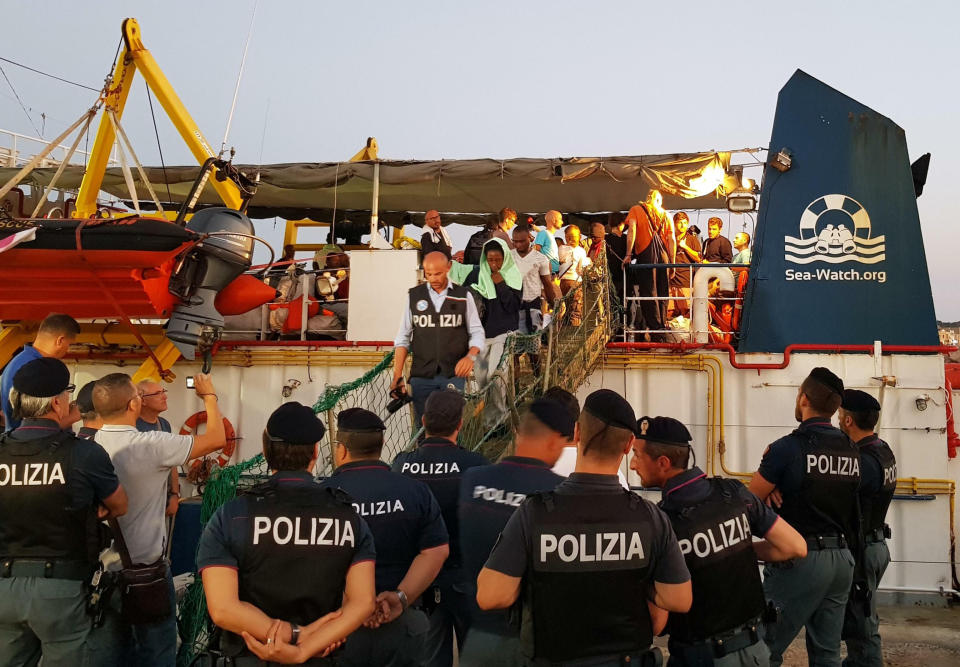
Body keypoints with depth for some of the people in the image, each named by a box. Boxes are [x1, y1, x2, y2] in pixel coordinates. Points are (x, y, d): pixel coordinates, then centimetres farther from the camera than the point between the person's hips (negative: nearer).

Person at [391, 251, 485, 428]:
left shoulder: (464, 296, 5)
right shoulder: (414, 296, 7)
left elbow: (477, 333, 8)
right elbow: (402, 339, 9)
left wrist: (471, 355, -13)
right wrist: (397, 377, 2)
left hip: (454, 374, -1)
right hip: (421, 375, 1)